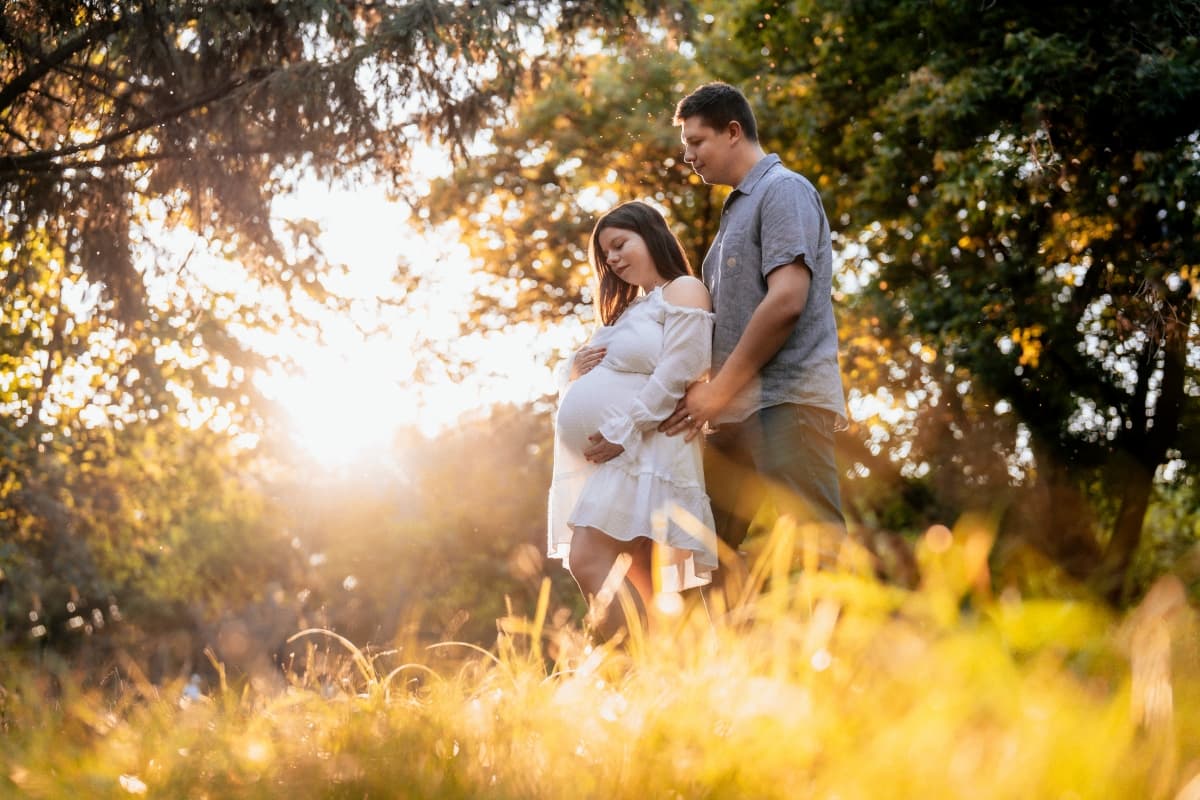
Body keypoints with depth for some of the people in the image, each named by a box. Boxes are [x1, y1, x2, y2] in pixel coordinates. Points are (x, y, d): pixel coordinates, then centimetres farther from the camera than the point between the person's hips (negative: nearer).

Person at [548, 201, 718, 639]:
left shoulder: (683, 291, 1)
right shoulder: (629, 309, 28)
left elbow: (677, 375, -13)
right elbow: (596, 386, 32)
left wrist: (621, 432, -20)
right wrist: (579, 368, 8)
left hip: (635, 450, -9)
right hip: (600, 458, 9)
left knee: (589, 562, -23)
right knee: (635, 586, 0)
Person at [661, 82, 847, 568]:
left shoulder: (784, 190, -3)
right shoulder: (737, 208, 25)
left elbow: (786, 301, -15)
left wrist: (719, 390, -13)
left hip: (786, 400, -9)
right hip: (736, 412, 9)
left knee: (815, 546, -14)